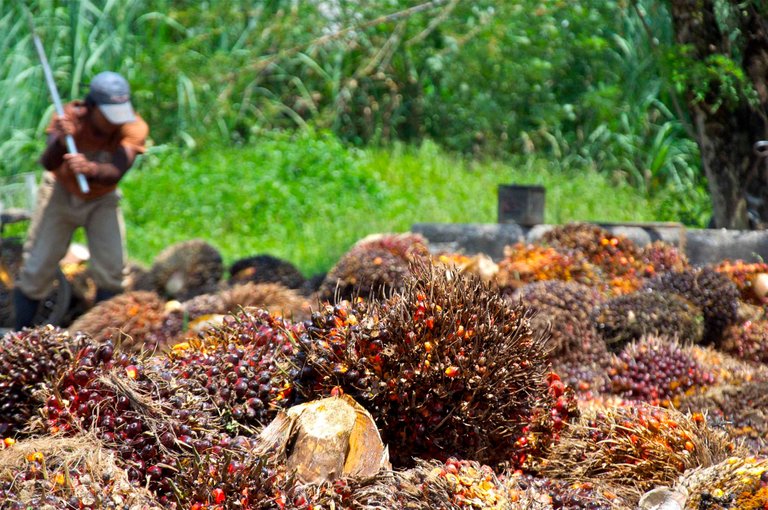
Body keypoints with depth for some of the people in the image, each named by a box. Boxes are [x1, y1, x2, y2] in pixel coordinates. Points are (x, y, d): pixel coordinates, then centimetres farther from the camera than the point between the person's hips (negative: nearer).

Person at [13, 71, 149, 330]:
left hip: (102, 200, 1)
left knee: (110, 271, -10)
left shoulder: (134, 128, -29)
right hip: (61, 193, -1)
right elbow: (48, 163, -44)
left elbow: (115, 173, -44)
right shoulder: (70, 118, -29)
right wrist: (60, 142, -65)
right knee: (37, 271, -1)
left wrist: (91, 170, -66)